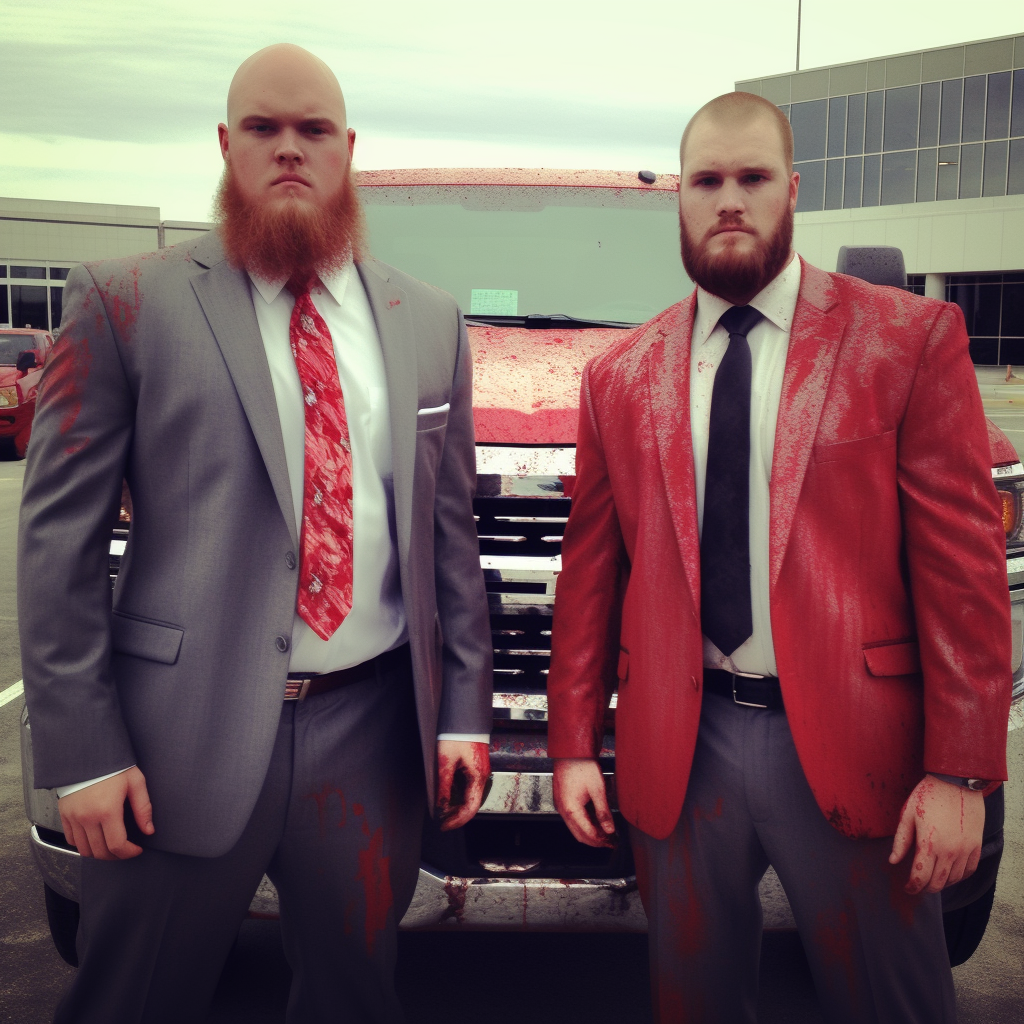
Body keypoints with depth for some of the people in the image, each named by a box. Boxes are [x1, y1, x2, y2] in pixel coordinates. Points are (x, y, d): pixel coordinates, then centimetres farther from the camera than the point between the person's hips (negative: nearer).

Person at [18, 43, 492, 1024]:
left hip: (370, 731, 3)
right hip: (185, 733, -2)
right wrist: (82, 753, -9)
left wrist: (463, 712, 6)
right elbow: (57, 537, -5)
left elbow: (449, 528, 10)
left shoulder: (430, 320, 8)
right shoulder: (125, 301, -3)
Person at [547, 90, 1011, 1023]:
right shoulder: (619, 377, 7)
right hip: (677, 753, 3)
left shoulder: (911, 339, -2)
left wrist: (960, 772, -10)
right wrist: (573, 745, 5)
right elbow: (590, 575, 7)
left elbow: (964, 564, -6)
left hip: (848, 747, -2)